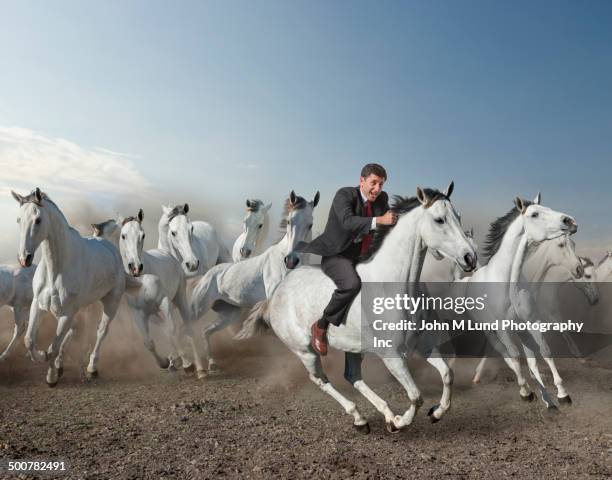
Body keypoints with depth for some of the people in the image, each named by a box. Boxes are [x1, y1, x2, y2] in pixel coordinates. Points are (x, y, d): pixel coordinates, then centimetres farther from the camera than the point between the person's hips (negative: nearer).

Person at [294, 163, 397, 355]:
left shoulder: (382, 198, 4)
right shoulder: (344, 195, -15)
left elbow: (389, 222, 20)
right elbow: (348, 221, -34)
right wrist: (379, 220, -41)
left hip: (364, 256, 8)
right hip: (337, 255, -8)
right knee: (352, 283, -35)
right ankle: (321, 326, -15)